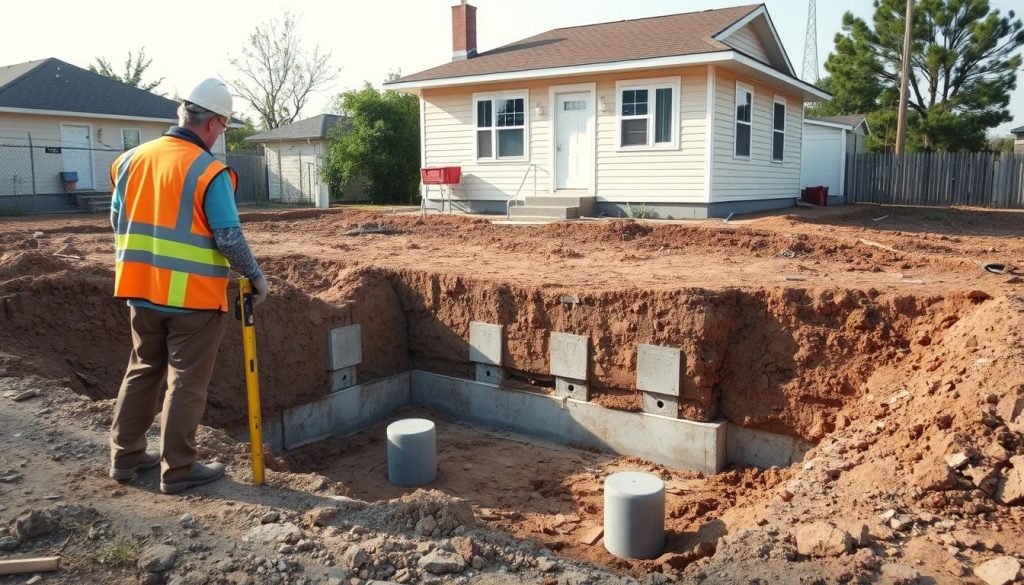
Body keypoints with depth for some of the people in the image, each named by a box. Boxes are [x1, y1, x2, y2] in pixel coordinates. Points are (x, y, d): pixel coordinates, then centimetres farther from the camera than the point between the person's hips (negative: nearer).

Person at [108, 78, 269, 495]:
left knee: (142, 371, 21)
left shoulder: (132, 159, 5)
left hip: (142, 290, 7)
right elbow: (229, 237, -18)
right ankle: (177, 470, 13)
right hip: (193, 296, -6)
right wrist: (256, 276, -5)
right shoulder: (209, 171, -15)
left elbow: (118, 221, 13)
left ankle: (125, 456, 29)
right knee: (186, 383, 5)